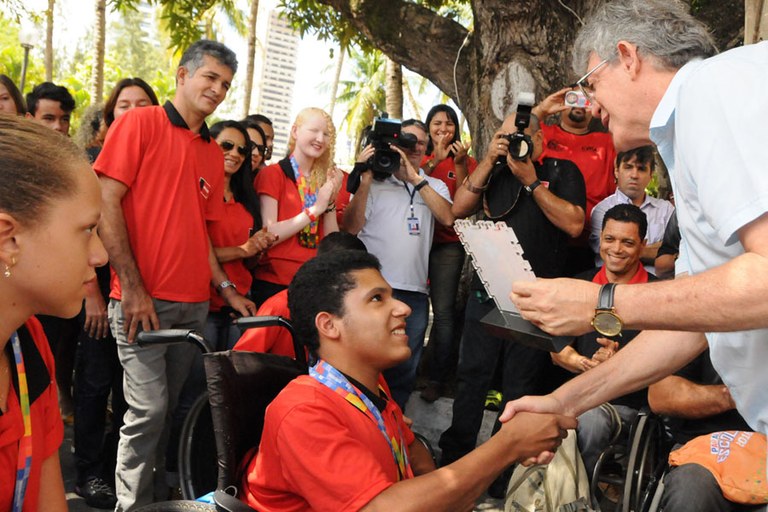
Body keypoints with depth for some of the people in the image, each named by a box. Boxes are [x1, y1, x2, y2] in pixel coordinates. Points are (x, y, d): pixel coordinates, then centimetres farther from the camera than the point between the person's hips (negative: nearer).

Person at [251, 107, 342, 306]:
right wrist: (315, 209, -14)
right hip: (273, 284, -5)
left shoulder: (325, 180, 10)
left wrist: (330, 202, -7)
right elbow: (267, 235, -14)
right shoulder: (272, 174, -4)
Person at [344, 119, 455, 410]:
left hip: (415, 291, 3)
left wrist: (416, 178, -10)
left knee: (405, 372, 11)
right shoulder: (375, 183, 5)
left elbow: (447, 218, -5)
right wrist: (365, 182, -13)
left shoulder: (434, 186, 15)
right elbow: (351, 228, -5)